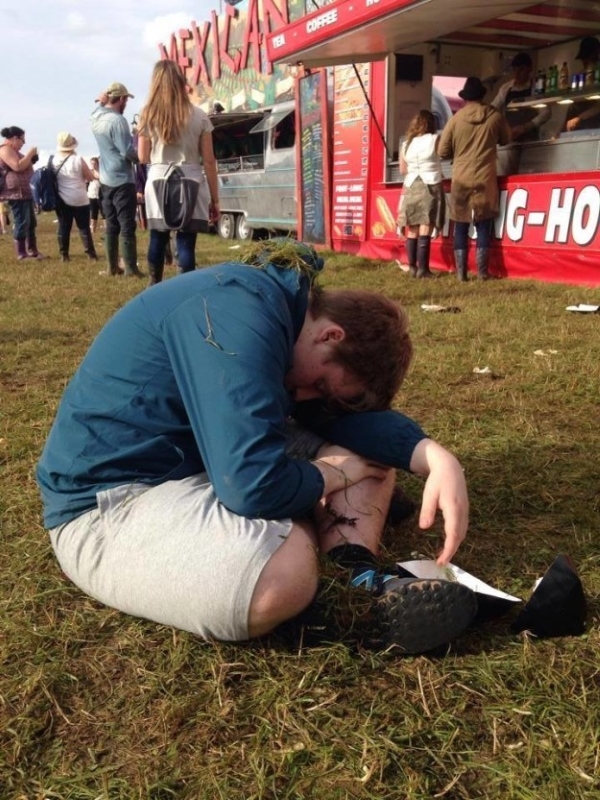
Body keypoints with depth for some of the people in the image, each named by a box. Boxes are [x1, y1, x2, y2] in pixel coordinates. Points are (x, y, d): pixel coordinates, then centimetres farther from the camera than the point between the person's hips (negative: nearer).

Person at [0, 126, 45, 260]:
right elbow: (18, 167, -22)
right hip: (16, 192, -11)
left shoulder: (13, 150, 22)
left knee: (31, 222, 12)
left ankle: (32, 251, 19)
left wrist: (31, 159, 14)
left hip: (25, 190, 11)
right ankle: (21, 254, -5)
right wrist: (30, 153, -13)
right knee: (21, 222, -9)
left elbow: (24, 167, 30)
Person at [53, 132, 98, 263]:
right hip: (80, 200, -3)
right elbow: (91, 177, -3)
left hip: (62, 201, 3)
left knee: (63, 228, 7)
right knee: (84, 227, 5)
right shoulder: (78, 160, -11)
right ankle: (91, 254, 4)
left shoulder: (54, 161, 0)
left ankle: (64, 255, 7)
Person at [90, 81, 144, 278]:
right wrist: (141, 157, 0)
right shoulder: (117, 120, -17)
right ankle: (131, 268, -3)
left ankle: (112, 266, 15)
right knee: (127, 226, -5)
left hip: (106, 180, 8)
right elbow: (127, 152, -19)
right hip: (122, 181, -8)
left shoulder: (96, 118, 7)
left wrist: (102, 100, 16)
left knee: (111, 225, 12)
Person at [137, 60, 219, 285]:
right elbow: (208, 161, 1)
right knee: (186, 243, -3)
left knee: (157, 239, 13)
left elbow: (143, 157, 8)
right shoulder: (199, 116, 2)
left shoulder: (148, 116, 5)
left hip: (158, 182, 2)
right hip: (191, 184, -2)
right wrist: (215, 199, 5)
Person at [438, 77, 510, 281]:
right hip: (485, 180, 0)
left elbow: (443, 151, 1)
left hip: (460, 180, 0)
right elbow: (506, 140, 18)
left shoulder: (456, 118, -2)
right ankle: (482, 271, 2)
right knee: (483, 227, 4)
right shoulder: (495, 116, 2)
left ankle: (461, 272, 3)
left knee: (461, 228, 5)